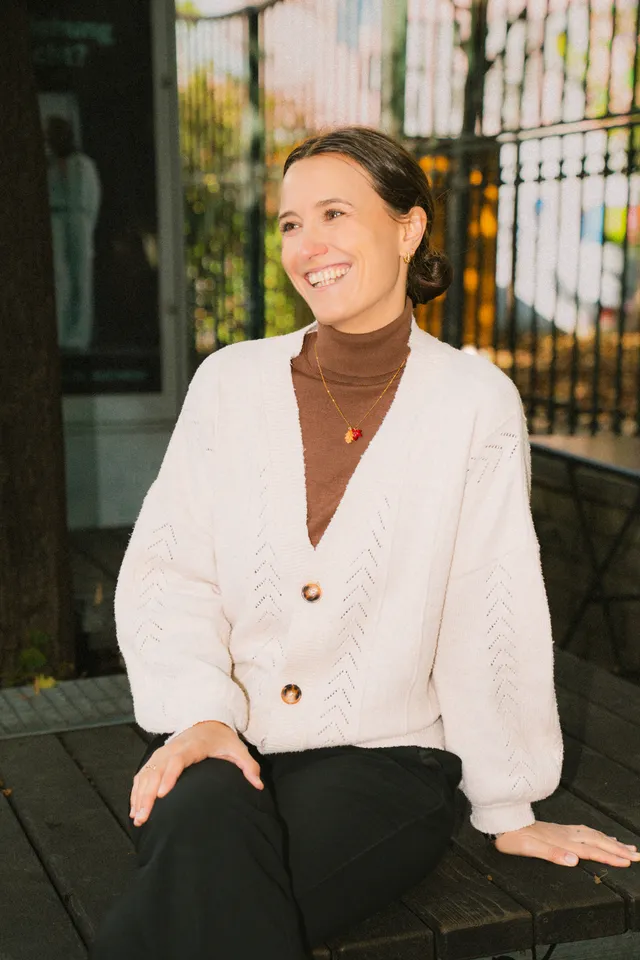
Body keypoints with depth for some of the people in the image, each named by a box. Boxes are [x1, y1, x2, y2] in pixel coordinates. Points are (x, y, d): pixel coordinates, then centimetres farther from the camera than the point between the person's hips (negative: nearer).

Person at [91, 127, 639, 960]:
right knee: (206, 833, -32)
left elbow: (492, 619, -1)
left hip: (384, 757, -2)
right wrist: (201, 711, -13)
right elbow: (165, 572, 3)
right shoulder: (232, 381, 4)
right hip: (224, 739, 3)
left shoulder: (475, 401, -3)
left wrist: (507, 811, 5)